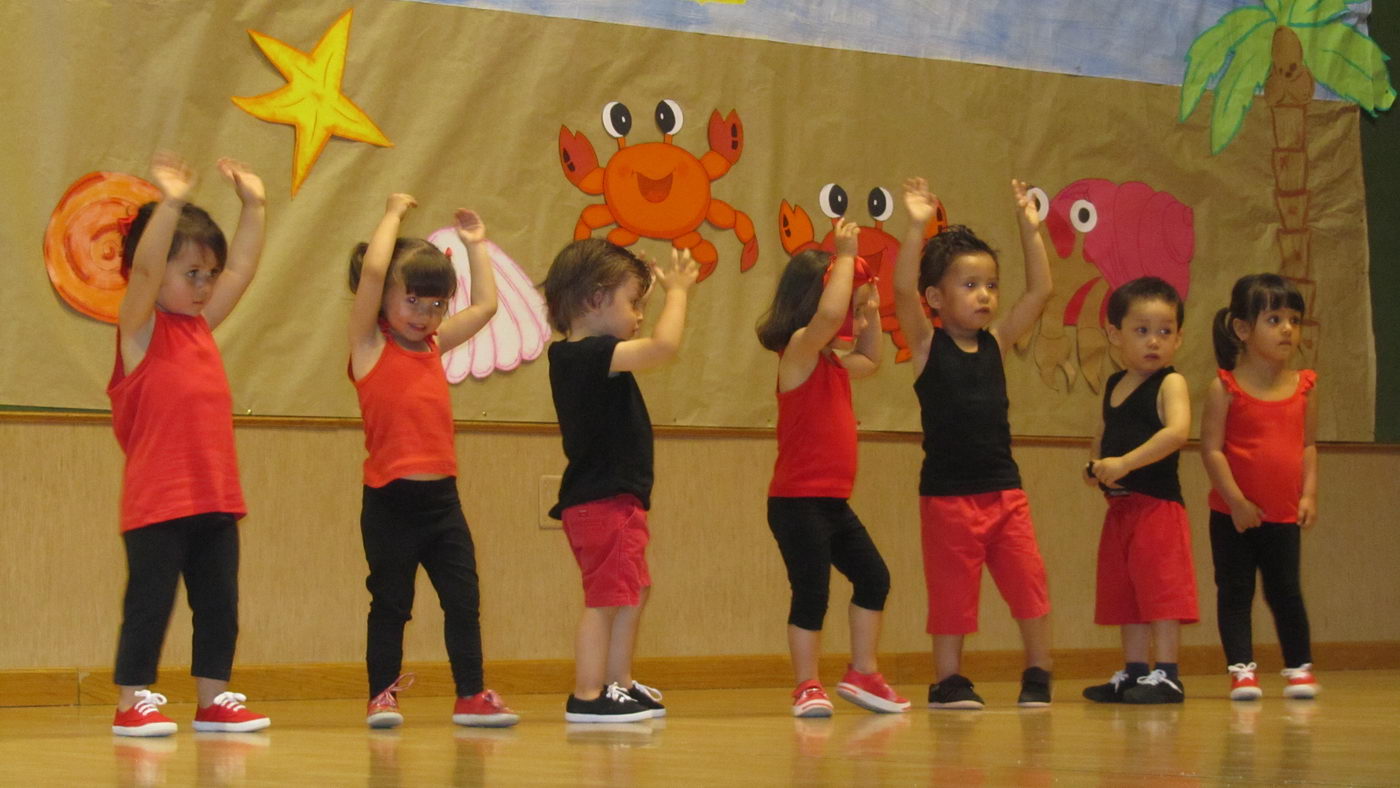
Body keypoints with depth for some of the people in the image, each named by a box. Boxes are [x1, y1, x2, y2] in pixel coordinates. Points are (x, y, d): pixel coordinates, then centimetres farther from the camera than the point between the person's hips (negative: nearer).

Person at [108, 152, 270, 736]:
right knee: (149, 602, -2)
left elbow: (242, 268, 20)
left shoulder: (201, 326, 15)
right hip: (157, 501, -7)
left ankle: (214, 701, 16)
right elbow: (143, 269, -22)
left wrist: (253, 206, 14)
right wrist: (170, 205, -32)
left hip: (215, 499, 7)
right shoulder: (139, 327, -4)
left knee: (220, 604, 9)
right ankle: (133, 704, 5)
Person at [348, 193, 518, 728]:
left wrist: (475, 244, 24)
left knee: (464, 598, 4)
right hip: (390, 499, -5)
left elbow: (485, 305, 23)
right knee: (390, 603, 2)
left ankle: (471, 695, 11)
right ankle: (382, 695, 12)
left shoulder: (435, 345, 14)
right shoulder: (369, 343, -3)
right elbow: (372, 271, -16)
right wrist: (394, 215, -5)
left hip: (442, 497, 5)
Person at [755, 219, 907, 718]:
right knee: (812, 591, -5)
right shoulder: (799, 350, -14)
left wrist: (871, 313, 22)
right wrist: (845, 257, -24)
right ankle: (807, 687, 5)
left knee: (873, 578, 14)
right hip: (798, 502, -10)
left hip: (833, 501, 10)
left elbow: (870, 362, 34)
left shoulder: (830, 360, 13)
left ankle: (862, 674, 24)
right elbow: (828, 314, -35)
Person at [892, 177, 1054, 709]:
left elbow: (1040, 291, 7)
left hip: (1004, 489, 4)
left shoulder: (996, 344, 8)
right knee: (951, 590, 2)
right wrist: (916, 227, -27)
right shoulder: (928, 346, -4)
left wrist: (1030, 228, 1)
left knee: (1029, 579, -2)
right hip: (947, 492, -4)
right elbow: (903, 291, -19)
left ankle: (1038, 671, 9)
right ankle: (949, 681, 13)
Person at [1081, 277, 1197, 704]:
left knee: (1160, 587, -8)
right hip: (1120, 506, 8)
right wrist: (1095, 468, 1)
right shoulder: (1114, 385, 15)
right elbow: (1102, 437, 24)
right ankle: (1133, 672, 19)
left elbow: (1177, 431, -25)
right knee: (1124, 592, 12)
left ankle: (1166, 675, -6)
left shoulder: (1169, 383, -8)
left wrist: (1124, 463, -29)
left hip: (1158, 504, -8)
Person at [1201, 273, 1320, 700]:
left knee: (1286, 592, 7)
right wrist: (1236, 501, -16)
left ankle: (1299, 668, 18)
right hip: (1233, 515, -3)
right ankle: (1242, 669, 8)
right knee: (1235, 592, 2)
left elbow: (1308, 444, 8)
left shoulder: (1303, 386, 5)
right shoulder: (1225, 387, -8)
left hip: (1285, 515, 3)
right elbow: (1211, 449, -11)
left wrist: (1309, 493, -3)